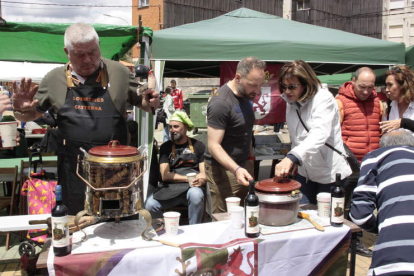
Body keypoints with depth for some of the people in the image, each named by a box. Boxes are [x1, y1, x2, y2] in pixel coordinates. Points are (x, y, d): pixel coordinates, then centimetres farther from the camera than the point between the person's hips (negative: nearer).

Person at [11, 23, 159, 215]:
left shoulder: (119, 72, -2)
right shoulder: (55, 78, 2)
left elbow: (142, 103, 7)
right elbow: (31, 115, 13)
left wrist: (151, 102, -15)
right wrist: (21, 109, -10)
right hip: (73, 170, 1)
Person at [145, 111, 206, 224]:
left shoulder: (198, 145, 10)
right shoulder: (166, 147, 13)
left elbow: (204, 174, 5)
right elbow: (165, 175, 3)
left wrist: (201, 180, -20)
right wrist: (188, 178, -10)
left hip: (193, 187, -1)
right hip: (170, 188, 1)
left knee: (195, 194, -36)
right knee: (150, 204, -27)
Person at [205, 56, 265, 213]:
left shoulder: (245, 94, 7)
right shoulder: (221, 103, -21)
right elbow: (213, 145, -22)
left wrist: (250, 154, 11)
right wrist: (236, 169, -32)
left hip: (243, 164, 8)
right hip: (223, 168, -8)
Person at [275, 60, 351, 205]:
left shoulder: (323, 99, -19)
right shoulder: (291, 102, 4)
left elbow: (320, 134, -36)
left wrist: (291, 157, -49)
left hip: (329, 173, -6)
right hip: (304, 172, 6)